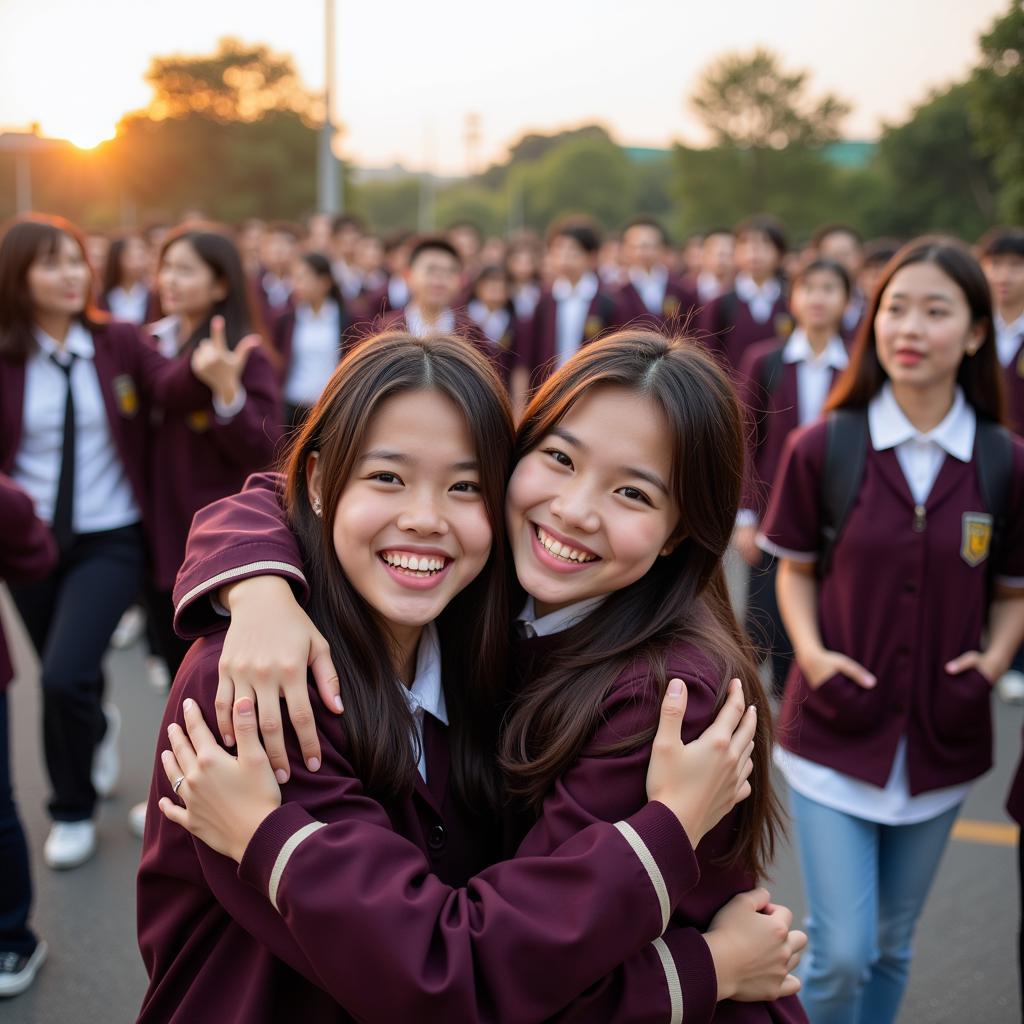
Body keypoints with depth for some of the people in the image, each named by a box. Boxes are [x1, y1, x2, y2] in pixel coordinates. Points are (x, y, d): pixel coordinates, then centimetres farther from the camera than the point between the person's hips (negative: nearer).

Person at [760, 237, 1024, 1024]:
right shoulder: (822, 448, -9)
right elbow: (796, 569, 3)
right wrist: (811, 650, -13)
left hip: (941, 743, 2)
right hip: (836, 733, -2)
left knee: (891, 948, 17)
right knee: (840, 953, -4)